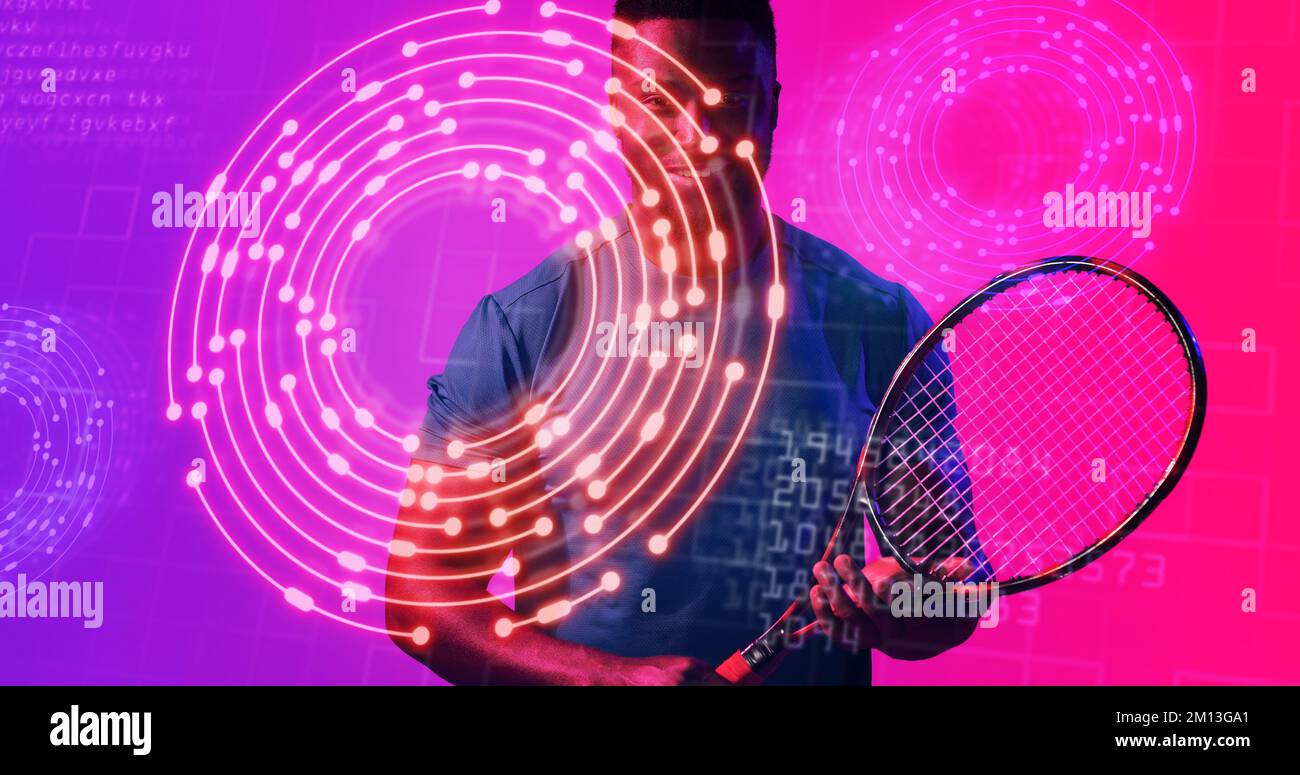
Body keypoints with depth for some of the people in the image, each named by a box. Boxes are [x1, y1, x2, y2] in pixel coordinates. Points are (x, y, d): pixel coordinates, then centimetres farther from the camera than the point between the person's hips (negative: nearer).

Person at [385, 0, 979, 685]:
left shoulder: (880, 323, -6)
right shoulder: (523, 325, -8)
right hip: (587, 673, 0)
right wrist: (610, 675, -19)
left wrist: (892, 609, -20)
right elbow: (421, 586, -7)